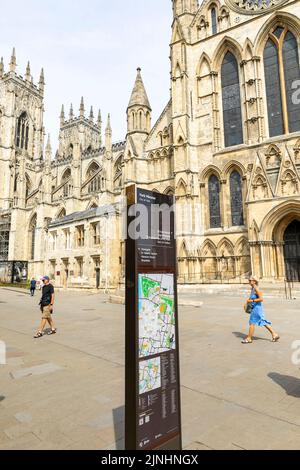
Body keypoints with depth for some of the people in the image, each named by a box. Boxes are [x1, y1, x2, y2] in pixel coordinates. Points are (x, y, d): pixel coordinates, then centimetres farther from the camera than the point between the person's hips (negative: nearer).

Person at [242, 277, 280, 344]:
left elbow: (261, 299, -24)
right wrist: (249, 300, 10)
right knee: (263, 322, 14)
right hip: (254, 308, 10)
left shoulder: (256, 289, -18)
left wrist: (252, 301, -22)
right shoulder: (252, 288, 10)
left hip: (257, 308, -10)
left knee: (252, 323, -2)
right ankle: (274, 335, 21)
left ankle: (249, 339, 7)